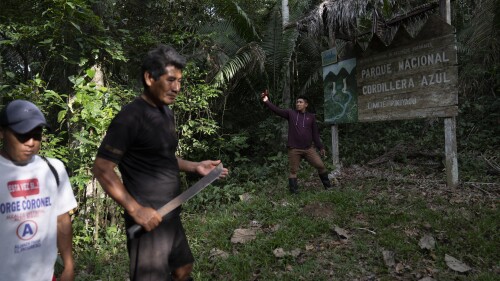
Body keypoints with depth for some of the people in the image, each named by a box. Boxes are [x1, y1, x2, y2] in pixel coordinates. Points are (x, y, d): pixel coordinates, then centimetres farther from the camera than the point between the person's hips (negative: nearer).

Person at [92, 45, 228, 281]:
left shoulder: (166, 112, 9)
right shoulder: (130, 117, -18)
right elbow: (102, 169, -19)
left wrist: (194, 166, 5)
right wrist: (135, 209, -23)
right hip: (149, 220, -9)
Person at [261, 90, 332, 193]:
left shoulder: (311, 117, 6)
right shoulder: (290, 113, 2)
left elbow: (315, 133, 10)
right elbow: (277, 110, -10)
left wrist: (321, 147, 8)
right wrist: (267, 101, -24)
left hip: (308, 148, 1)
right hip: (294, 149, -1)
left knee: (320, 165, 1)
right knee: (293, 170, 5)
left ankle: (327, 185, 23)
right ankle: (294, 191, 16)